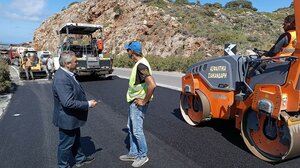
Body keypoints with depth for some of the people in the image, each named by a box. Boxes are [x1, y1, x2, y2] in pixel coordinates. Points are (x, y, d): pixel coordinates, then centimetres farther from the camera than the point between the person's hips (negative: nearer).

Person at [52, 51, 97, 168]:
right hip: (67, 118, -10)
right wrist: (88, 104, -25)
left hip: (73, 117, 10)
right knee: (66, 143, 11)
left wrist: (86, 102, 13)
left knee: (75, 139, 26)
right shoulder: (61, 79, -31)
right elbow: (68, 102, -34)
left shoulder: (66, 74, 1)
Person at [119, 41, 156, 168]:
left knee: (137, 131, 2)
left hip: (138, 104, -10)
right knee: (131, 128, 18)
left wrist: (144, 101, -23)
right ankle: (133, 153, 32)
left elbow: (152, 85, -35)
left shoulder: (141, 65, -23)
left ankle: (143, 156, 21)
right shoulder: (139, 63, 8)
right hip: (133, 102, 10)